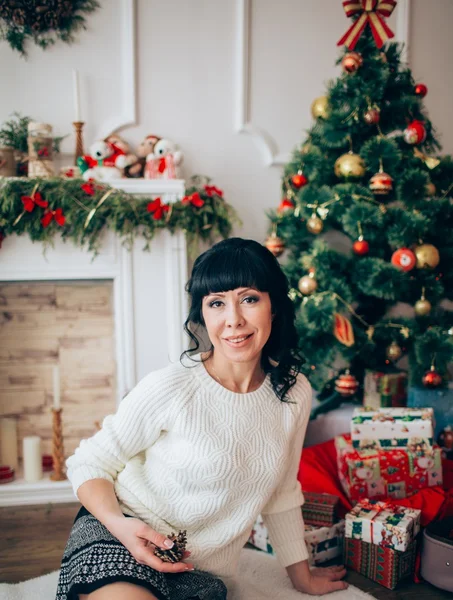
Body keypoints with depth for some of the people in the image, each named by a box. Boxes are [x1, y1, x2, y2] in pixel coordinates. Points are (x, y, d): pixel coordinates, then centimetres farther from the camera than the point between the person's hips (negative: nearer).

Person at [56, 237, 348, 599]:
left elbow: (281, 495, 12)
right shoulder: (170, 389, -17)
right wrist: (119, 523, -24)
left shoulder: (294, 393, -3)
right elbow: (88, 463, -5)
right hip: (119, 544, -4)